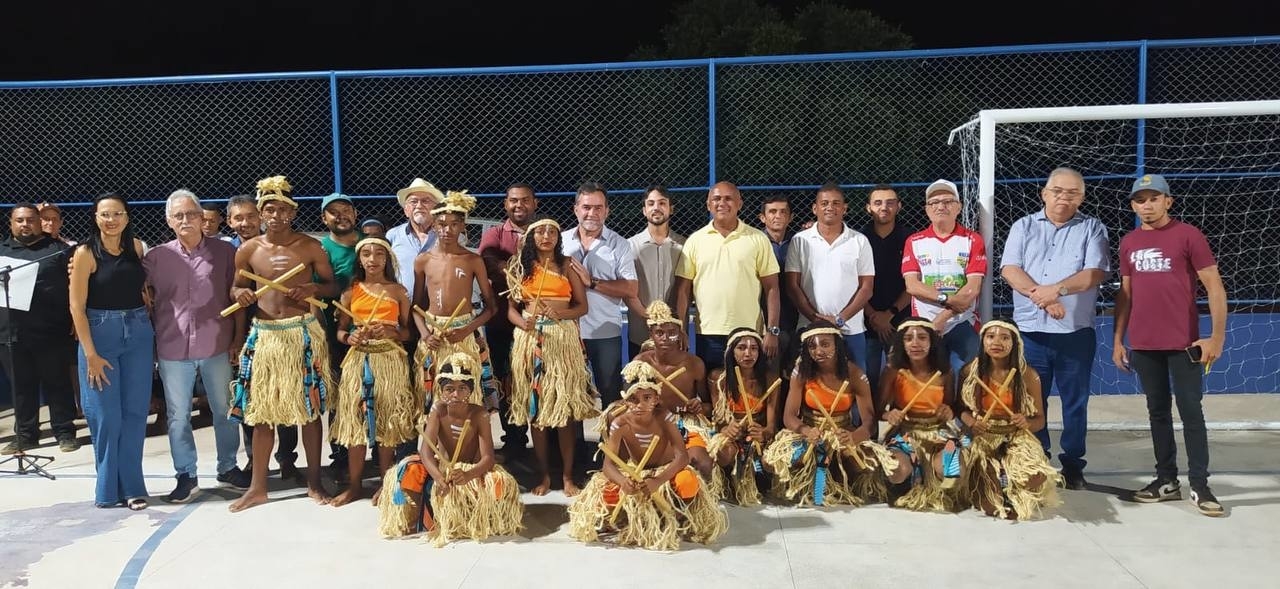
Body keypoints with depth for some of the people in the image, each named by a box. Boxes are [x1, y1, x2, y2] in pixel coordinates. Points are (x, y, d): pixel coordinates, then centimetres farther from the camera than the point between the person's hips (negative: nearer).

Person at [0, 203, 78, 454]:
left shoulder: (59, 250, 2)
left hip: (51, 332, -4)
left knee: (57, 383, 3)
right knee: (21, 386, 10)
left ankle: (65, 432, 12)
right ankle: (25, 435, 20)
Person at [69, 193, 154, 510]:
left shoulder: (136, 246, 5)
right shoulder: (86, 253, -8)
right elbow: (77, 307, -9)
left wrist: (144, 324, 7)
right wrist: (90, 354, -13)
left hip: (139, 333, 4)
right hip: (100, 334, -4)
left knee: (135, 411, 6)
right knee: (106, 415, 2)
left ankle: (132, 486, 15)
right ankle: (109, 488, 16)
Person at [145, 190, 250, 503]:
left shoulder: (224, 251, -1)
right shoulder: (156, 257, 2)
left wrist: (238, 338, -1)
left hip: (217, 347, 0)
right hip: (173, 349, 1)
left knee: (225, 411, 12)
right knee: (178, 416, 8)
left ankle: (228, 468, 28)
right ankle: (186, 476, 21)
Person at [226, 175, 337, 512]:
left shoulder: (311, 247, -1)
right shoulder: (248, 250, 4)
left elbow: (332, 285, 5)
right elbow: (236, 288, 15)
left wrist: (314, 288, -16)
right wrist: (240, 294, -9)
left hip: (304, 333, -2)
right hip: (264, 334, 2)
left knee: (309, 408, 3)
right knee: (261, 411, 7)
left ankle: (314, 482, 17)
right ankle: (258, 487, 18)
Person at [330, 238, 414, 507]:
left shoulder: (398, 291, 4)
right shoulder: (351, 291, 8)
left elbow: (409, 331, 4)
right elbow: (340, 330, 10)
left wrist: (390, 332, -15)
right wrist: (349, 338, -12)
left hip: (390, 360, -1)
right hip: (358, 360, 2)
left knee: (387, 421, 1)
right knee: (355, 420, 2)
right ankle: (354, 485, 11)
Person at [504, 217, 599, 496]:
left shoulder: (567, 265, 7)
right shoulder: (520, 266, 9)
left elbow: (582, 306, 3)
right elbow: (511, 308, 5)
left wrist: (561, 312, -15)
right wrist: (523, 323, -16)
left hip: (564, 339, -1)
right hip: (531, 340, 1)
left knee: (565, 407, -3)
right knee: (534, 407, 2)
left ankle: (567, 475, 6)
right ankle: (544, 474, 12)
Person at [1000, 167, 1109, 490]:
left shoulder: (1092, 228, 6)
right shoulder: (1023, 227, 9)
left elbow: (1095, 273, -8)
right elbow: (1010, 270, -3)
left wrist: (1056, 288, -20)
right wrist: (1042, 296, -16)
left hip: (1076, 333, -1)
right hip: (1030, 331, 1)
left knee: (1075, 402, 7)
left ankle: (1073, 466, 18)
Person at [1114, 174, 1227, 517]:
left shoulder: (1188, 235, -4)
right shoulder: (1128, 243, 10)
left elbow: (1214, 287, -5)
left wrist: (1217, 336, -12)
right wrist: (1118, 340, 11)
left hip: (1183, 343, -4)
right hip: (1143, 345, 5)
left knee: (1191, 412, 0)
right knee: (1158, 411, 10)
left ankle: (1199, 486, 7)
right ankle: (1167, 481, 19)